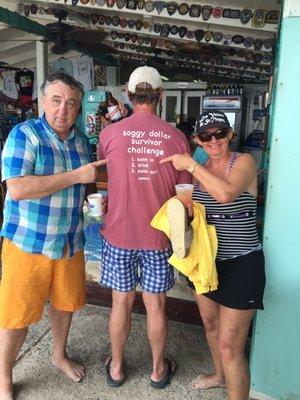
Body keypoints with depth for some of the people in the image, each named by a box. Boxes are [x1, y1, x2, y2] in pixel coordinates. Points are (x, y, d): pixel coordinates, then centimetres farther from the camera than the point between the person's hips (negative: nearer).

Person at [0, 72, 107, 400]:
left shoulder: (81, 140, 6)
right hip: (28, 241, -5)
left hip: (70, 240, 6)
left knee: (65, 302, 20)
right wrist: (75, 176, -25)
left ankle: (59, 355, 46)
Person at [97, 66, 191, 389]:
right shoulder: (176, 137, -7)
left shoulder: (110, 133, -8)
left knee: (121, 302, 15)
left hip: (119, 233, 0)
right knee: (155, 304, 15)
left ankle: (116, 367, 36)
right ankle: (158, 368, 36)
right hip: (158, 236, 0)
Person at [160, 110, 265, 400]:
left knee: (230, 347, -4)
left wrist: (190, 164, -23)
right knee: (210, 324, 25)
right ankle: (219, 375, 51)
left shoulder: (244, 161, -12)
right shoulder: (200, 170, 6)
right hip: (206, 259, 7)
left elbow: (226, 194, -33)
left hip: (241, 264, -7)